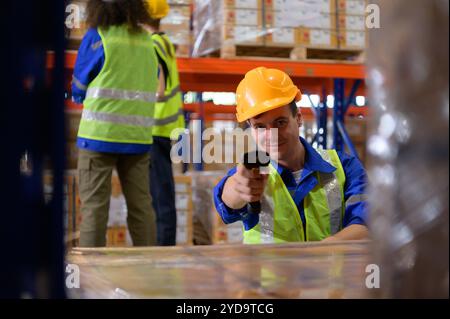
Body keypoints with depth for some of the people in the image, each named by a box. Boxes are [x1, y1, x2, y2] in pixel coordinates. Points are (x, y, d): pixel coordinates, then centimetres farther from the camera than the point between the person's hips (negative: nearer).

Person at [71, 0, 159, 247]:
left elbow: (78, 90, 3)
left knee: (94, 205, 1)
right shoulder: (148, 41, 7)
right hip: (138, 136, 4)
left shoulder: (96, 37, -7)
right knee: (141, 205, 10)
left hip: (100, 134, -4)